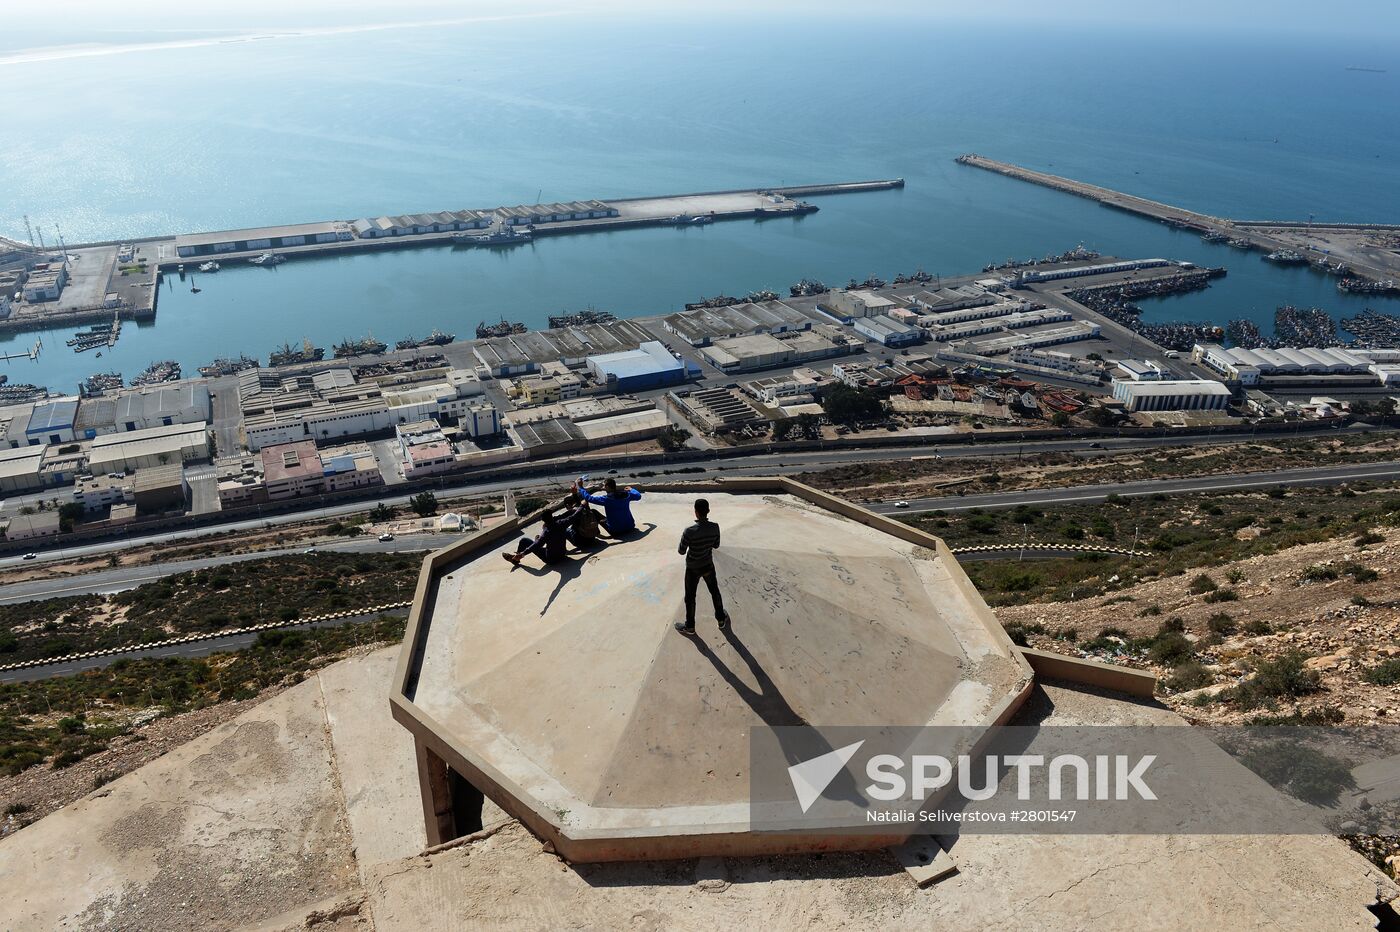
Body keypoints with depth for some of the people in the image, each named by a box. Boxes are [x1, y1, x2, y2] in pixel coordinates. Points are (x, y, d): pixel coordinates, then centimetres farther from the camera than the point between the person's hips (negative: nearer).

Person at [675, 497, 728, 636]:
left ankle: (690, 627, 32)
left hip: (693, 568, -4)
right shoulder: (715, 527, -17)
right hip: (708, 566, 4)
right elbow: (716, 545, 0)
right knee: (715, 591, 25)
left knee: (690, 597, 16)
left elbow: (681, 551, -18)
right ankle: (721, 619, 42)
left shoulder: (690, 531, -31)